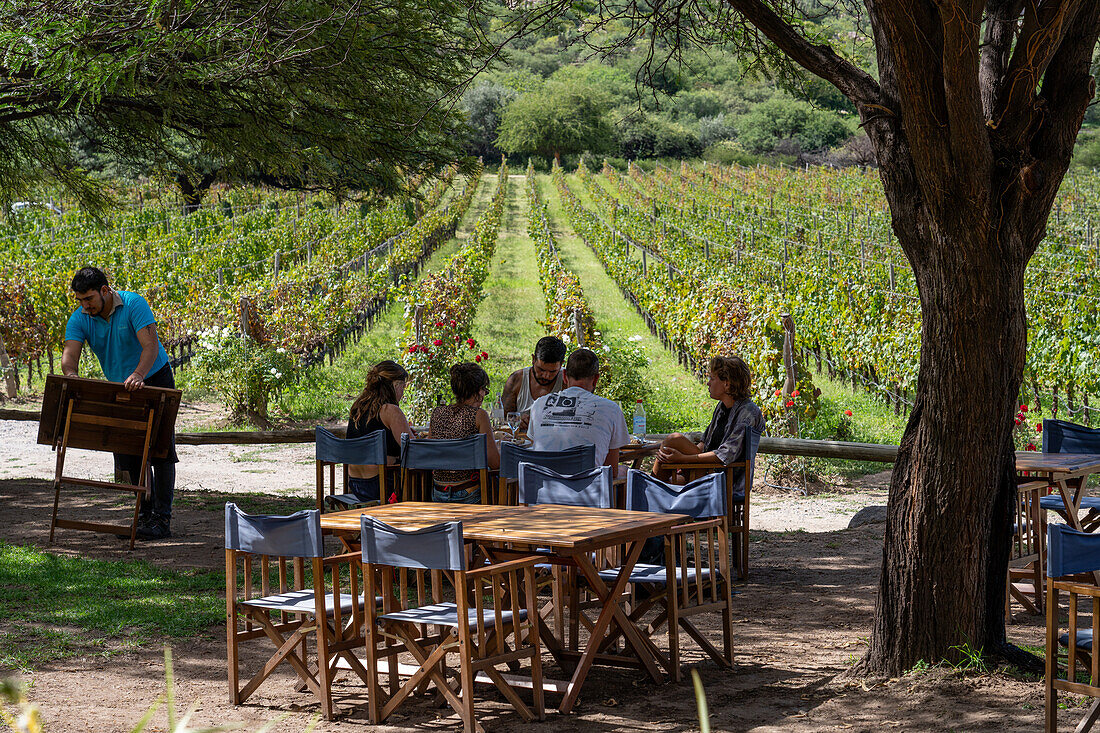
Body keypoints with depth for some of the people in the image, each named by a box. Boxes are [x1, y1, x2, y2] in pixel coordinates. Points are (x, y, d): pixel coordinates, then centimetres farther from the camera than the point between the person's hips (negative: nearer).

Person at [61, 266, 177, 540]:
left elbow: (151, 346, -32)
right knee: (130, 455, 5)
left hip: (155, 380, -5)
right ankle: (145, 515, 14)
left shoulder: (134, 304, -22)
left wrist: (138, 374, -50)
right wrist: (71, 374, -45)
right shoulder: (79, 319, -8)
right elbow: (70, 354, -21)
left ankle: (162, 519, -9)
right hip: (120, 387, 5)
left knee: (160, 451, -9)